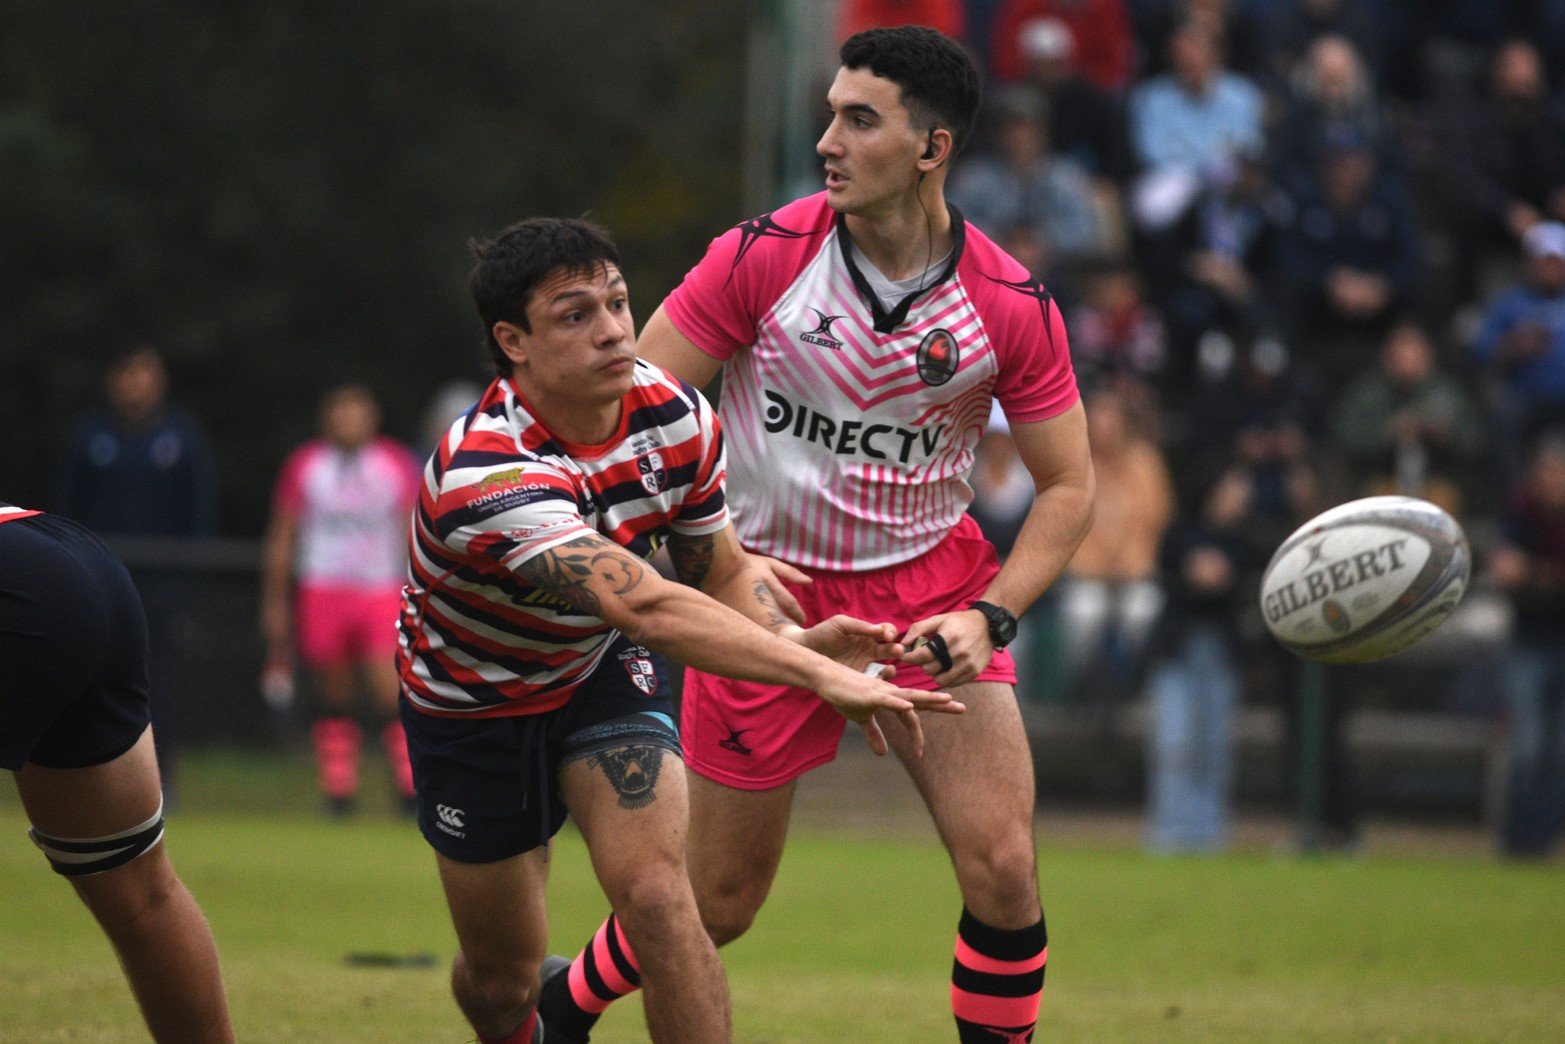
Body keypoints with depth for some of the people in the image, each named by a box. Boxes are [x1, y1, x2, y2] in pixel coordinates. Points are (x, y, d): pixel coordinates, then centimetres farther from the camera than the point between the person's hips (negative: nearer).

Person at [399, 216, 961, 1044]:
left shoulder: (676, 416, -18)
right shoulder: (486, 474, -39)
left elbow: (720, 573, -3)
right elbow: (646, 607, -50)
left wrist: (794, 637, -27)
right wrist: (821, 676, -57)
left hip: (603, 671, 3)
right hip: (472, 699, -3)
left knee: (657, 899, -21)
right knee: (502, 977, 8)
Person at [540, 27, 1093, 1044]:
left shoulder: (1012, 304, -11)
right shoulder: (765, 255, -14)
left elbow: (1069, 483, -1)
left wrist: (990, 616, -15)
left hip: (930, 585, 1)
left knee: (1002, 867, -14)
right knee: (720, 903, 7)